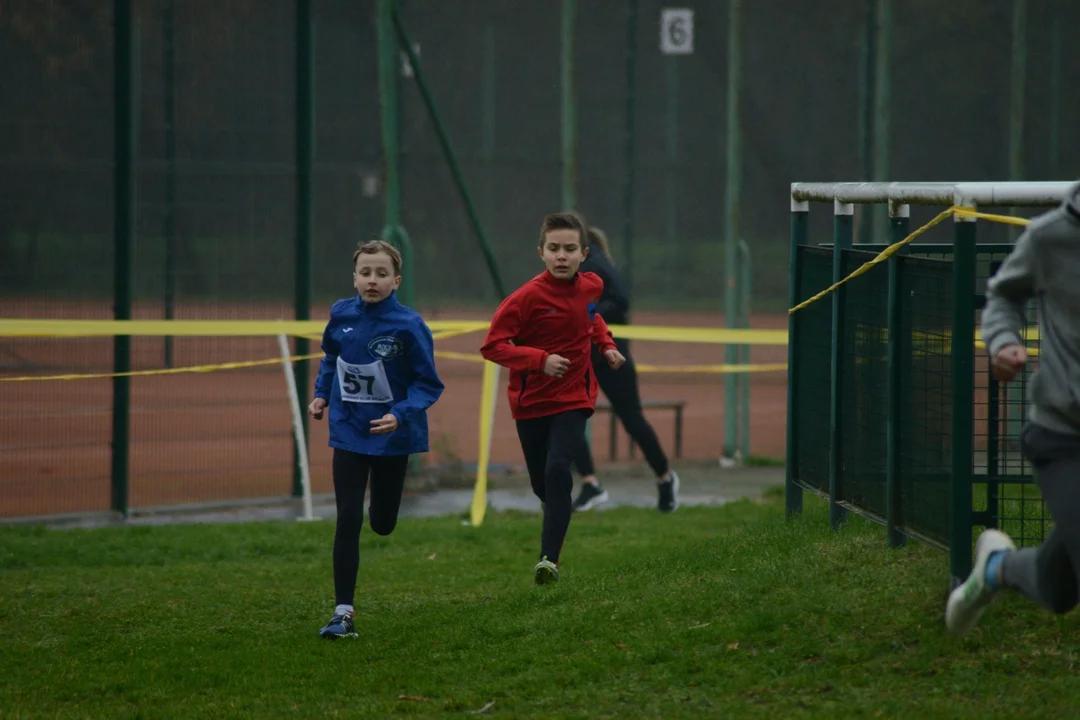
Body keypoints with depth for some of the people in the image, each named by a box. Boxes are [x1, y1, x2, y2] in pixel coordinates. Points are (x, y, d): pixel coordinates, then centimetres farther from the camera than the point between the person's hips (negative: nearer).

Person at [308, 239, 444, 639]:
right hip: (349, 431, 1)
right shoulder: (341, 314, -7)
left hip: (392, 436, -1)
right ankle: (343, 613, -5)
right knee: (348, 521, -8)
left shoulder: (408, 326, -19)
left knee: (382, 523, 13)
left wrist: (400, 415, -28)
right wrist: (321, 394, 3)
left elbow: (428, 384, -13)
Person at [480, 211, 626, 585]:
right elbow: (493, 345, -18)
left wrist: (606, 344, 6)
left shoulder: (591, 286, -3)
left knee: (558, 470, -20)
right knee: (541, 484, 11)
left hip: (573, 399, 1)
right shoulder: (528, 297, -19)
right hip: (531, 401, -1)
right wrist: (539, 360, -28)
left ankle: (550, 557, -19)